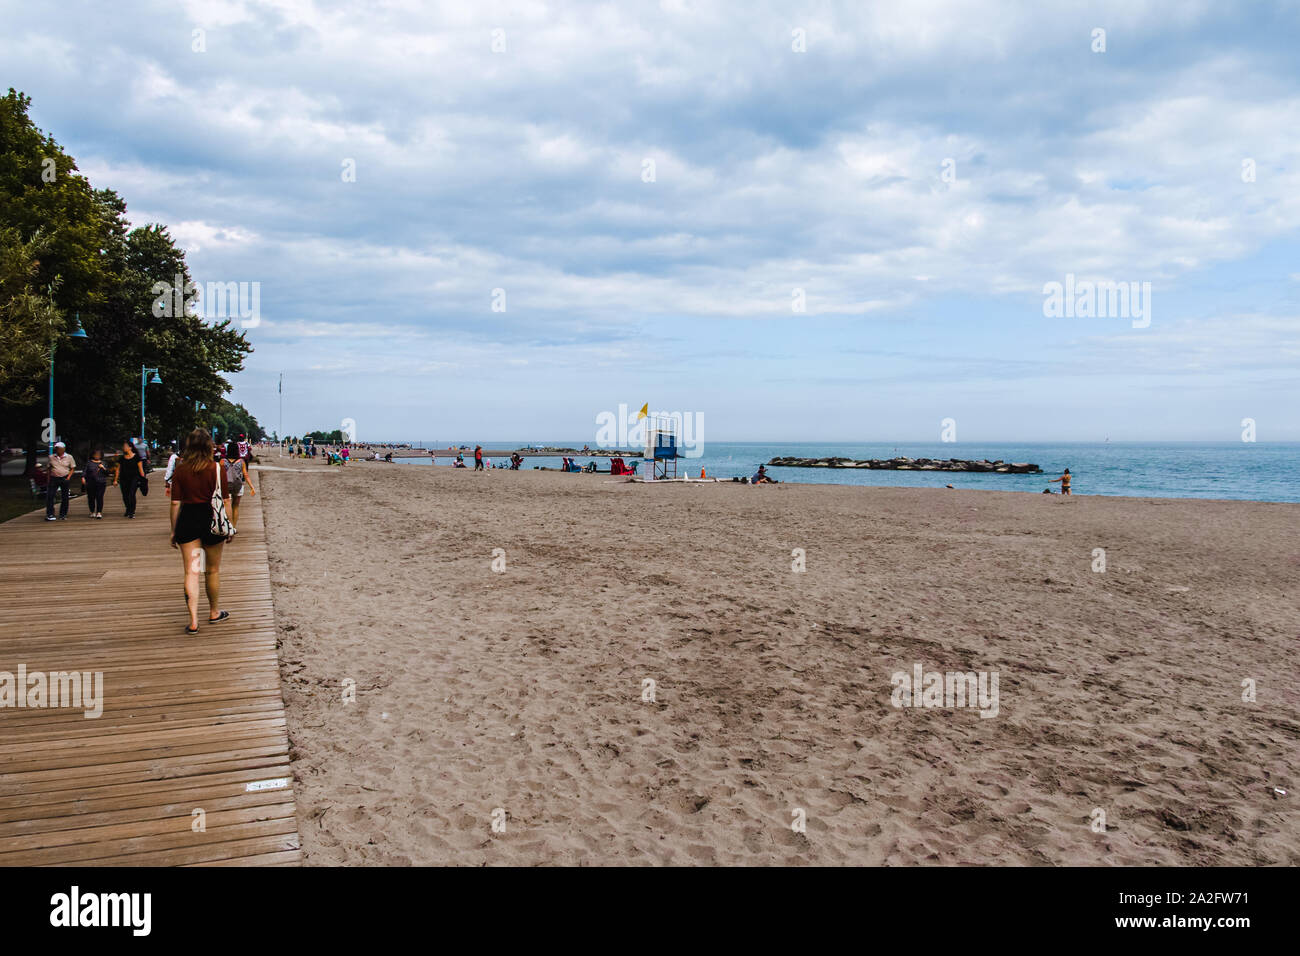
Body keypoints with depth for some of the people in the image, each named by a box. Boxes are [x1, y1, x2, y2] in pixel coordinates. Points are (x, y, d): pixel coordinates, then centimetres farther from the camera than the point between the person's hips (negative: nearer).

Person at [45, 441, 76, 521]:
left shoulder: (69, 457, 3)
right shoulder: (51, 457, 6)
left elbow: (72, 468, 7)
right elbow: (48, 468, 12)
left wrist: (69, 477, -6)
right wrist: (48, 478, 3)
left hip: (64, 479, 0)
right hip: (54, 478, 0)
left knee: (64, 498, 4)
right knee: (49, 496, -8)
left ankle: (63, 515, 13)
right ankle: (49, 514, -3)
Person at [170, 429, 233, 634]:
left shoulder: (180, 470, -1)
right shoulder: (217, 468, -6)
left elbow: (175, 503, 0)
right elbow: (225, 501, -5)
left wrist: (174, 531, 7)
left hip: (187, 520, 1)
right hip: (212, 519, -1)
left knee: (191, 572, 3)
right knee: (213, 570, 15)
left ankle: (193, 621, -2)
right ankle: (214, 613, 30)